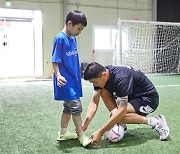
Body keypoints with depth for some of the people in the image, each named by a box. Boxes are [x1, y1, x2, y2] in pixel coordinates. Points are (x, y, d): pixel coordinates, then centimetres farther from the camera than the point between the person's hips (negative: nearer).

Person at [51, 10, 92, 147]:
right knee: (76, 106, -7)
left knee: (68, 107, 15)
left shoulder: (73, 39, 10)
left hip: (73, 79, 9)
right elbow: (55, 61, -16)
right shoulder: (60, 39, -14)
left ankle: (63, 133, 28)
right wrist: (58, 75, -29)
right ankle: (81, 135, 4)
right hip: (66, 81, -9)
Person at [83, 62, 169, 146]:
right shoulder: (100, 75, -11)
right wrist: (84, 126, -20)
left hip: (149, 99, -8)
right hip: (131, 97, 8)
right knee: (103, 92, -8)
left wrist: (100, 132, -35)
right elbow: (94, 102, -9)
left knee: (116, 114, -28)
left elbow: (122, 110, -37)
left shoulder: (121, 78, -34)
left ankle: (155, 122, -12)